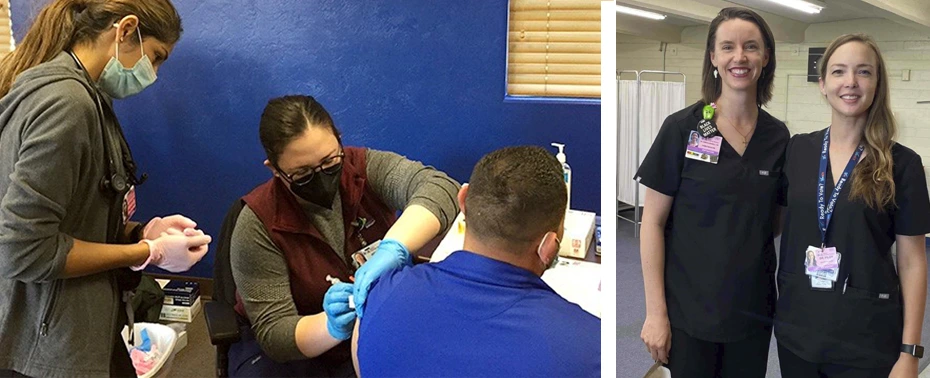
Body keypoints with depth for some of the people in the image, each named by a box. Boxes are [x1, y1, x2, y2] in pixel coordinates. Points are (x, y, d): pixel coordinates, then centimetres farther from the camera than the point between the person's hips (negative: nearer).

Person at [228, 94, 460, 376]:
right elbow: (274, 332, -16)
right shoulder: (258, 224, -15)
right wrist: (332, 326, -35)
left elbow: (439, 187, -30)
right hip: (297, 347, -1)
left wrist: (393, 248, -46)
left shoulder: (366, 168, -12)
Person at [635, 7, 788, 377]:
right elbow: (653, 222, -7)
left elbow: (775, 221, 12)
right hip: (689, 312, -3)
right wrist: (655, 311, -11)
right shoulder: (682, 128, -8)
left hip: (754, 312, 3)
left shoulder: (778, 137, 2)